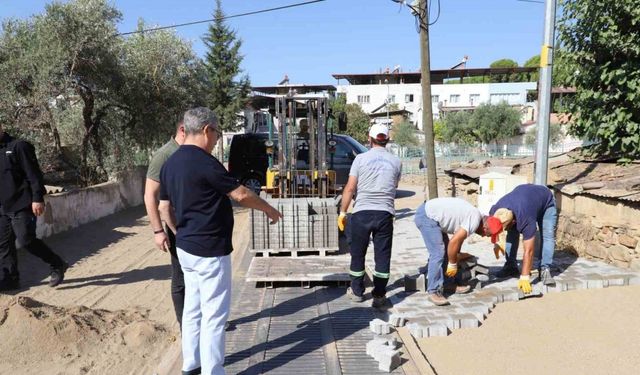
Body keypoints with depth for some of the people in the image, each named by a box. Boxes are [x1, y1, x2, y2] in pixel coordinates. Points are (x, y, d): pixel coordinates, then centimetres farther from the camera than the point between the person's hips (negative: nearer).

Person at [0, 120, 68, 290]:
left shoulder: (18, 146, -7)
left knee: (25, 239, -12)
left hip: (22, 205, -8)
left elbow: (33, 174, -13)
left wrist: (38, 199, -19)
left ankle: (58, 265, 4)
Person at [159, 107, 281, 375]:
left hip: (185, 248, 9)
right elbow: (241, 195, -14)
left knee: (193, 308, 18)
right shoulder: (204, 162, -19)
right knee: (214, 314, 1)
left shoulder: (170, 163, 7)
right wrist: (270, 210, 0)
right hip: (210, 250, -9)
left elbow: (164, 209, 13)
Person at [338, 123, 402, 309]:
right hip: (385, 213, 1)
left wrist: (342, 212, 1)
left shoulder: (361, 159, -2)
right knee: (382, 256, 8)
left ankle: (357, 292, 26)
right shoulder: (396, 161, 5)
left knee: (358, 254, 14)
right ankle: (379, 296, 12)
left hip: (362, 212, -1)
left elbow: (350, 188, -5)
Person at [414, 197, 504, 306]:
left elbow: (458, 237, 29)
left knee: (445, 250, 14)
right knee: (438, 253, -14)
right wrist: (453, 264, -6)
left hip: (429, 211, 11)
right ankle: (434, 292, -11)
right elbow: (454, 242, -19)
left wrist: (456, 255, 39)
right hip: (426, 216, -11)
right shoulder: (475, 221, -15)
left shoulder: (474, 216, 14)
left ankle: (448, 283, 20)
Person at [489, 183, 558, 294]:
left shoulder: (526, 220, -44)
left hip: (546, 200, -5)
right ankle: (511, 266, 0)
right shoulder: (494, 211, -31)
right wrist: (496, 242, -13)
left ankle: (544, 269, -19)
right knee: (512, 234, -10)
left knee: (547, 235, -22)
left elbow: (528, 251, -39)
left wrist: (524, 277, -38)